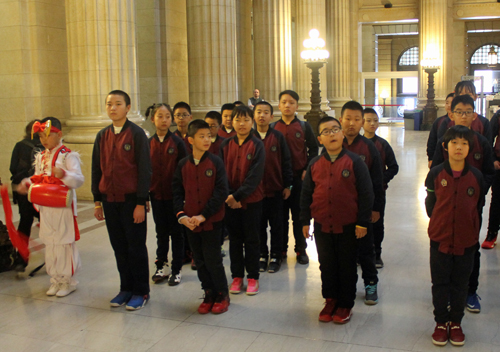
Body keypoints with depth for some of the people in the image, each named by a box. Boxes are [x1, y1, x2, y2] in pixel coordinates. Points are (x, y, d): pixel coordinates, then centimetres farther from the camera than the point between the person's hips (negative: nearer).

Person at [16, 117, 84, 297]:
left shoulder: (68, 155, -10)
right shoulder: (41, 157, 12)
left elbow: (79, 179, -18)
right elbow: (38, 178, 19)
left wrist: (64, 174, -36)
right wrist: (27, 184, 0)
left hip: (63, 206, -7)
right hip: (45, 207, 7)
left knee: (65, 243, 2)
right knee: (49, 243, 13)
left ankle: (68, 280, 16)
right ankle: (56, 279, 25)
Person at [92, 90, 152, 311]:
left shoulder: (136, 134, -7)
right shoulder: (102, 136, 9)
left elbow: (144, 170, -9)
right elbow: (97, 169, 13)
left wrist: (141, 203, -13)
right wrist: (97, 201, 9)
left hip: (131, 200, -5)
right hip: (109, 201, 5)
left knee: (136, 247, 4)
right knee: (119, 247, 12)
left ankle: (141, 292, 16)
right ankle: (126, 288, 24)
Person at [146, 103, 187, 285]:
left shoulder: (177, 142, -6)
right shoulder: (149, 143, 2)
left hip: (174, 195, -3)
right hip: (156, 194, 3)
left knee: (176, 232, 6)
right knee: (161, 232, 13)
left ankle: (176, 270, 16)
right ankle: (161, 267, 25)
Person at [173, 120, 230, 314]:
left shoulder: (215, 162, -7)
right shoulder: (183, 164, 2)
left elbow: (221, 192, -12)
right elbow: (177, 192, 5)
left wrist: (203, 215, -16)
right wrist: (181, 215, -10)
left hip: (211, 221, -3)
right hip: (190, 223, 3)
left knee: (213, 260, 0)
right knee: (200, 262, 12)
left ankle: (222, 295, 20)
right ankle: (209, 295, 27)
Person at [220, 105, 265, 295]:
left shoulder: (257, 145, -6)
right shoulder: (225, 145, 4)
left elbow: (255, 175, -13)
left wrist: (238, 195, -19)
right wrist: (229, 196, -12)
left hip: (252, 200, -3)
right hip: (230, 200, 3)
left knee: (252, 239, 6)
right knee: (234, 239, 10)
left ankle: (253, 277, 17)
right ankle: (237, 276, 21)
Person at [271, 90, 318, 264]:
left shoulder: (304, 126, 3)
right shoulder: (272, 127, 4)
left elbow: (313, 149, 5)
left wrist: (307, 169, -5)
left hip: (299, 177, -1)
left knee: (299, 215, 6)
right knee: (281, 214, 8)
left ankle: (301, 249, 18)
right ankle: (281, 249, 20)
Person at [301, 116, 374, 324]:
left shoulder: (354, 162, -8)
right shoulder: (315, 164, 2)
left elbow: (365, 193, -8)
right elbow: (306, 194, 7)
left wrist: (363, 223, -10)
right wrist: (305, 221, 4)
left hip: (348, 227, -3)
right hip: (322, 226, 3)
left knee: (347, 266, 10)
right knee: (326, 265, 14)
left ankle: (345, 304, 25)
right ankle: (330, 300, 30)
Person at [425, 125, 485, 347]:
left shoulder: (476, 176, -5)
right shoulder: (435, 174, -8)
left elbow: (478, 208, 6)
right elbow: (429, 204, 3)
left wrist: (472, 231, 9)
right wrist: (440, 225, 5)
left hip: (466, 241, 1)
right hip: (440, 239, -1)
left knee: (460, 284, 12)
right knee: (440, 283, 9)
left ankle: (455, 322, 29)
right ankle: (441, 322, 25)